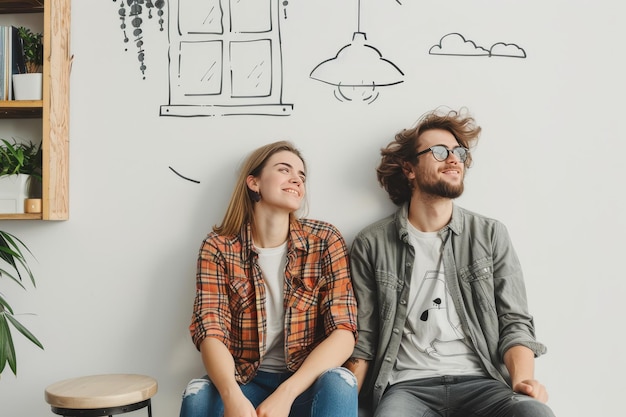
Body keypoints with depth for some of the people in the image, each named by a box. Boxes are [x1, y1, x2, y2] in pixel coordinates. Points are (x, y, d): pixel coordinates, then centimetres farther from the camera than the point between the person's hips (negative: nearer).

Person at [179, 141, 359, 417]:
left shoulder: (326, 240, -6)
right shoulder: (218, 247, -4)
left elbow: (343, 332, -13)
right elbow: (211, 332, -13)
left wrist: (286, 394, -27)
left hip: (307, 382, 0)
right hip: (245, 381, 1)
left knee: (339, 385, -32)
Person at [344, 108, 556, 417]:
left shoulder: (491, 235, 10)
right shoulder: (371, 244, 6)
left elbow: (514, 323, 7)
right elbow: (362, 339, 6)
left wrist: (522, 379, -13)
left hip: (479, 383, 2)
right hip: (405, 387, -1)